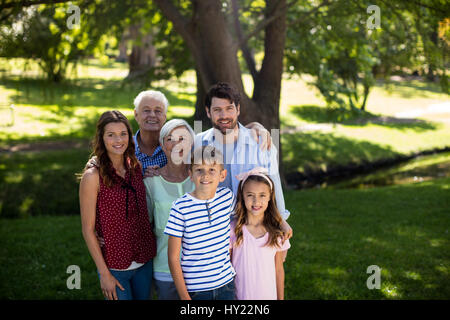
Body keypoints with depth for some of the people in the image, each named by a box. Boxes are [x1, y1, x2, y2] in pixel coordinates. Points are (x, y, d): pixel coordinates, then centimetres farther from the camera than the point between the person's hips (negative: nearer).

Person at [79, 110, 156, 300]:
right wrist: (104, 273, -12)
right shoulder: (93, 176, -15)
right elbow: (88, 229, -12)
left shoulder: (136, 167, 0)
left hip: (145, 261, 5)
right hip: (115, 266, -5)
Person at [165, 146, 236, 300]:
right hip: (194, 288, -3)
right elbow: (173, 258, -11)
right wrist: (184, 296, -12)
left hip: (226, 282, 4)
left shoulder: (227, 196, -4)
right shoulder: (181, 207, -15)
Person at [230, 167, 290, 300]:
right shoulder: (233, 229, -11)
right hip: (239, 295, -1)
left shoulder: (276, 232, -5)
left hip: (268, 295, 2)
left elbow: (279, 269, 3)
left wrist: (281, 298, 6)